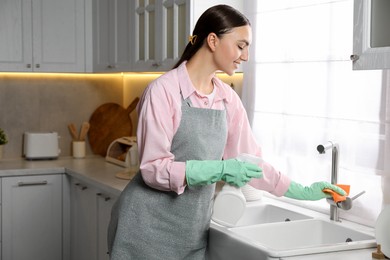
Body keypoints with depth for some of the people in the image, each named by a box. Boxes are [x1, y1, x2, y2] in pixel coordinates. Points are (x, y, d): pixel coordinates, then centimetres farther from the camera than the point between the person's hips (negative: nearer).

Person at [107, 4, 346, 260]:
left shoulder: (228, 98, 3)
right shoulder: (164, 90, -15)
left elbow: (249, 160, 11)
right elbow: (153, 169, -18)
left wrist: (301, 192, 9)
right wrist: (219, 170, -27)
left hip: (193, 228, 6)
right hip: (150, 227, -5)